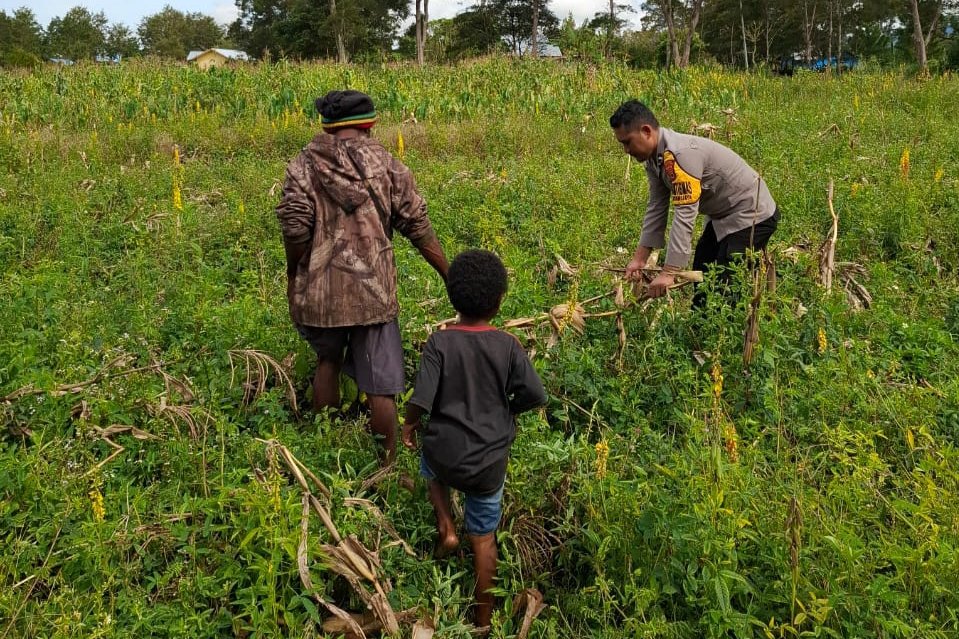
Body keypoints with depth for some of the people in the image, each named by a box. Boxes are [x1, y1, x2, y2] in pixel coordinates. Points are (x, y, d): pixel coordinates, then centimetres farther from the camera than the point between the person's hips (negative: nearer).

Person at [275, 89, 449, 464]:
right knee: (380, 384, 5)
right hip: (373, 291, -1)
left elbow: (295, 227, -10)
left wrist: (293, 278, 6)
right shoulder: (386, 165, 3)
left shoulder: (304, 165, 1)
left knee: (327, 361, 25)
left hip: (320, 289, 2)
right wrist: (451, 277, 8)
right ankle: (386, 465, 14)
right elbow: (418, 227, 1)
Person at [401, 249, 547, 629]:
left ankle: (445, 530, 20)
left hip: (446, 457, -1)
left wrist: (408, 426, 3)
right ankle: (483, 619, 27)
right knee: (484, 537, 16)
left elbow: (421, 399, -18)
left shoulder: (439, 343, -13)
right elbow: (536, 396, -7)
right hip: (489, 462, 1)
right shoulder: (508, 346, -9)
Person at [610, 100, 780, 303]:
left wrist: (668, 273, -36)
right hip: (723, 216, 10)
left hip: (751, 216, -10)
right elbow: (656, 208, 1)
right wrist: (640, 258, -2)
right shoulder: (655, 156, -2)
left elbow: (684, 216, -35)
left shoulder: (679, 154, -31)